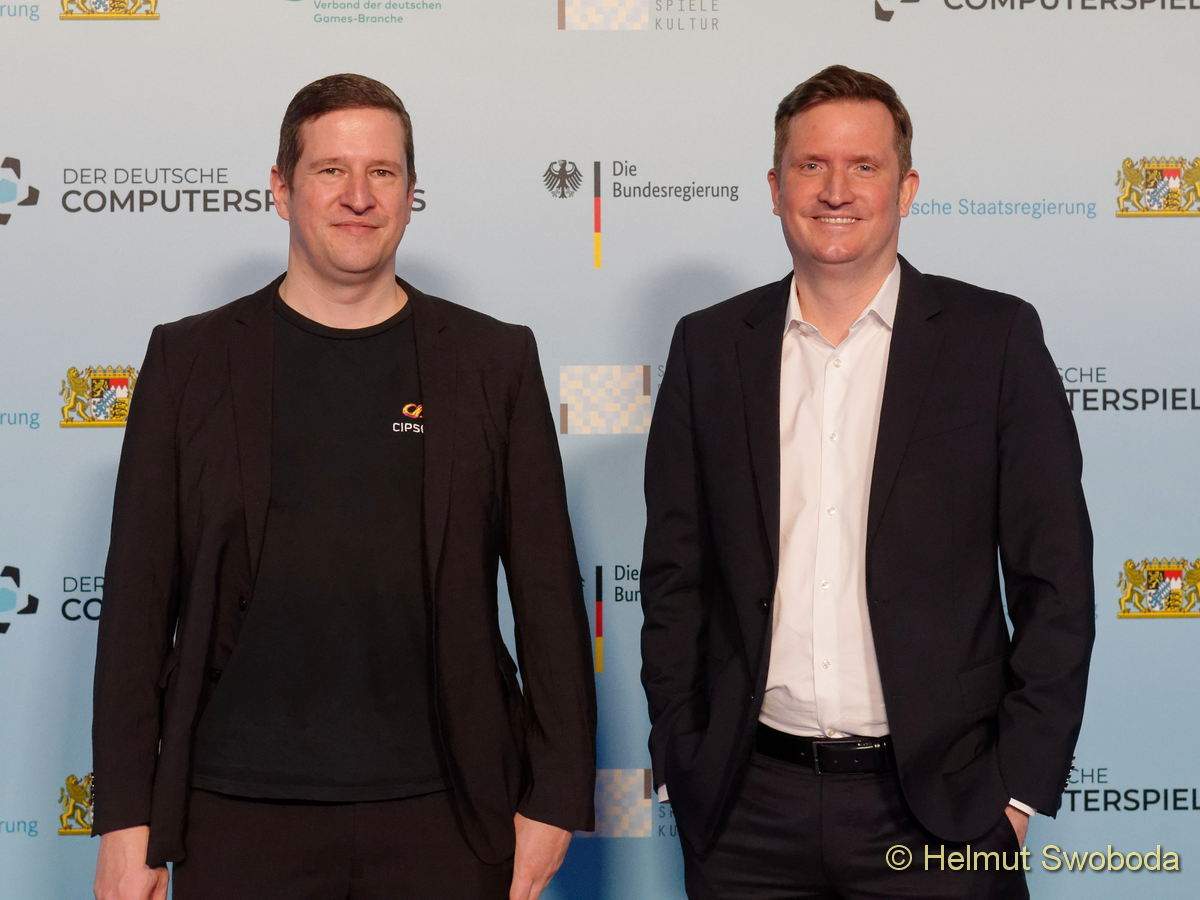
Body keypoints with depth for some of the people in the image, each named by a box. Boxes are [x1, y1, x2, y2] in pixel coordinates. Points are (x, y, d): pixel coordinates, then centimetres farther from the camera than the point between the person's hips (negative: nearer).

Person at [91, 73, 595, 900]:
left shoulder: (495, 359, 4)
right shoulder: (188, 359, 4)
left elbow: (547, 591, 3)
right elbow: (140, 597, 2)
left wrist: (556, 792, -1)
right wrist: (126, 818, -1)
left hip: (443, 814, 0)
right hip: (240, 817, 0)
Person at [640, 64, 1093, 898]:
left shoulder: (996, 336, -2)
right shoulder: (710, 345, 4)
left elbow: (1054, 581, -2)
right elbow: (676, 575, 7)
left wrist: (1021, 788, -6)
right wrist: (681, 763, 3)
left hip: (938, 803, -2)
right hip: (751, 807, 2)